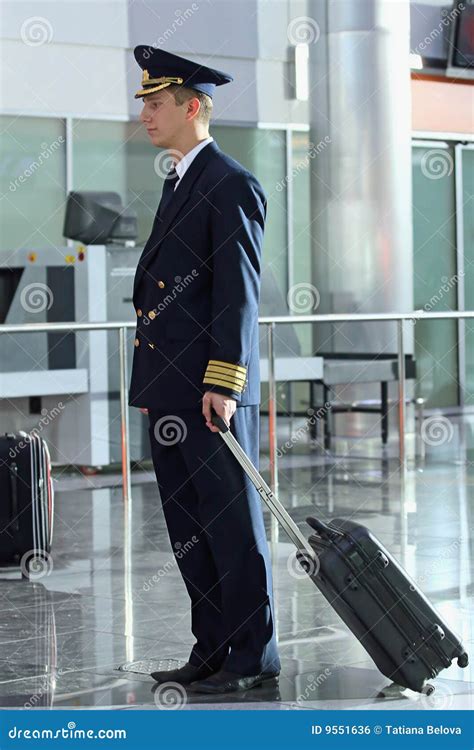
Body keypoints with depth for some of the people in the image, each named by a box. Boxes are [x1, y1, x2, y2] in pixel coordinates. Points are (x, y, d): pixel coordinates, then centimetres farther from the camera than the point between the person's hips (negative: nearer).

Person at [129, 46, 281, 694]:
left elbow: (239, 292, -16)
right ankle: (212, 651, 20)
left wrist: (222, 383, -21)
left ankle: (253, 658, 5)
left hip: (210, 393, -9)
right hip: (168, 394, 9)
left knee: (232, 525, -2)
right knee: (189, 530, 12)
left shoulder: (232, 185, -10)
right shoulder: (178, 184, 19)